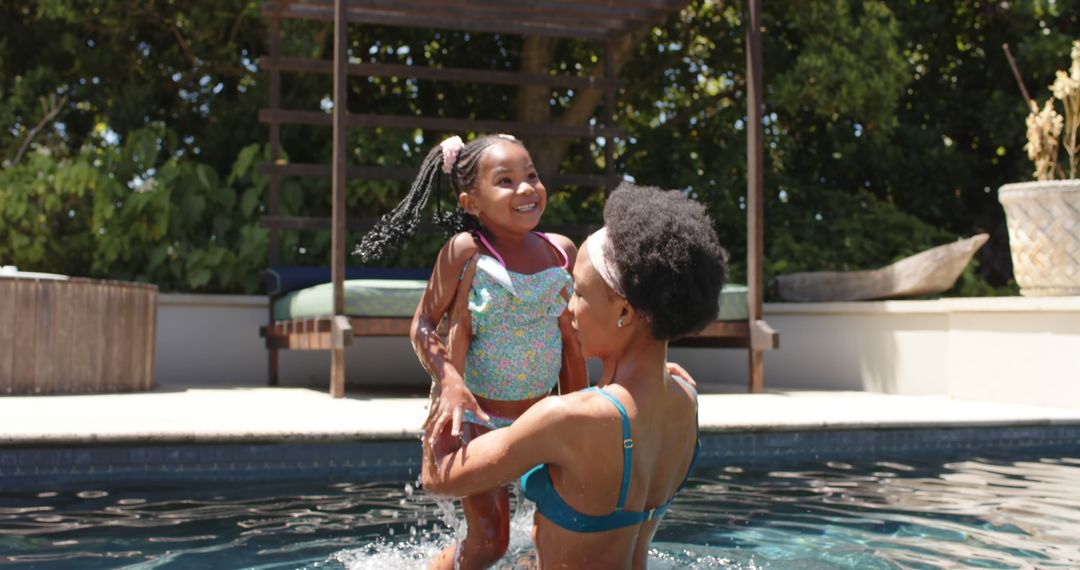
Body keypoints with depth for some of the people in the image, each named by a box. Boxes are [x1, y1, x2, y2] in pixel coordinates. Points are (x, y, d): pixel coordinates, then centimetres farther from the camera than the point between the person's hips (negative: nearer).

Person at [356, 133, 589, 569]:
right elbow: (423, 325, -10)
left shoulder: (561, 251, -2)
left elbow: (570, 342, 7)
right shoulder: (466, 251, -15)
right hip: (474, 416, -5)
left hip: (540, 416, 5)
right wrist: (449, 383, -27)